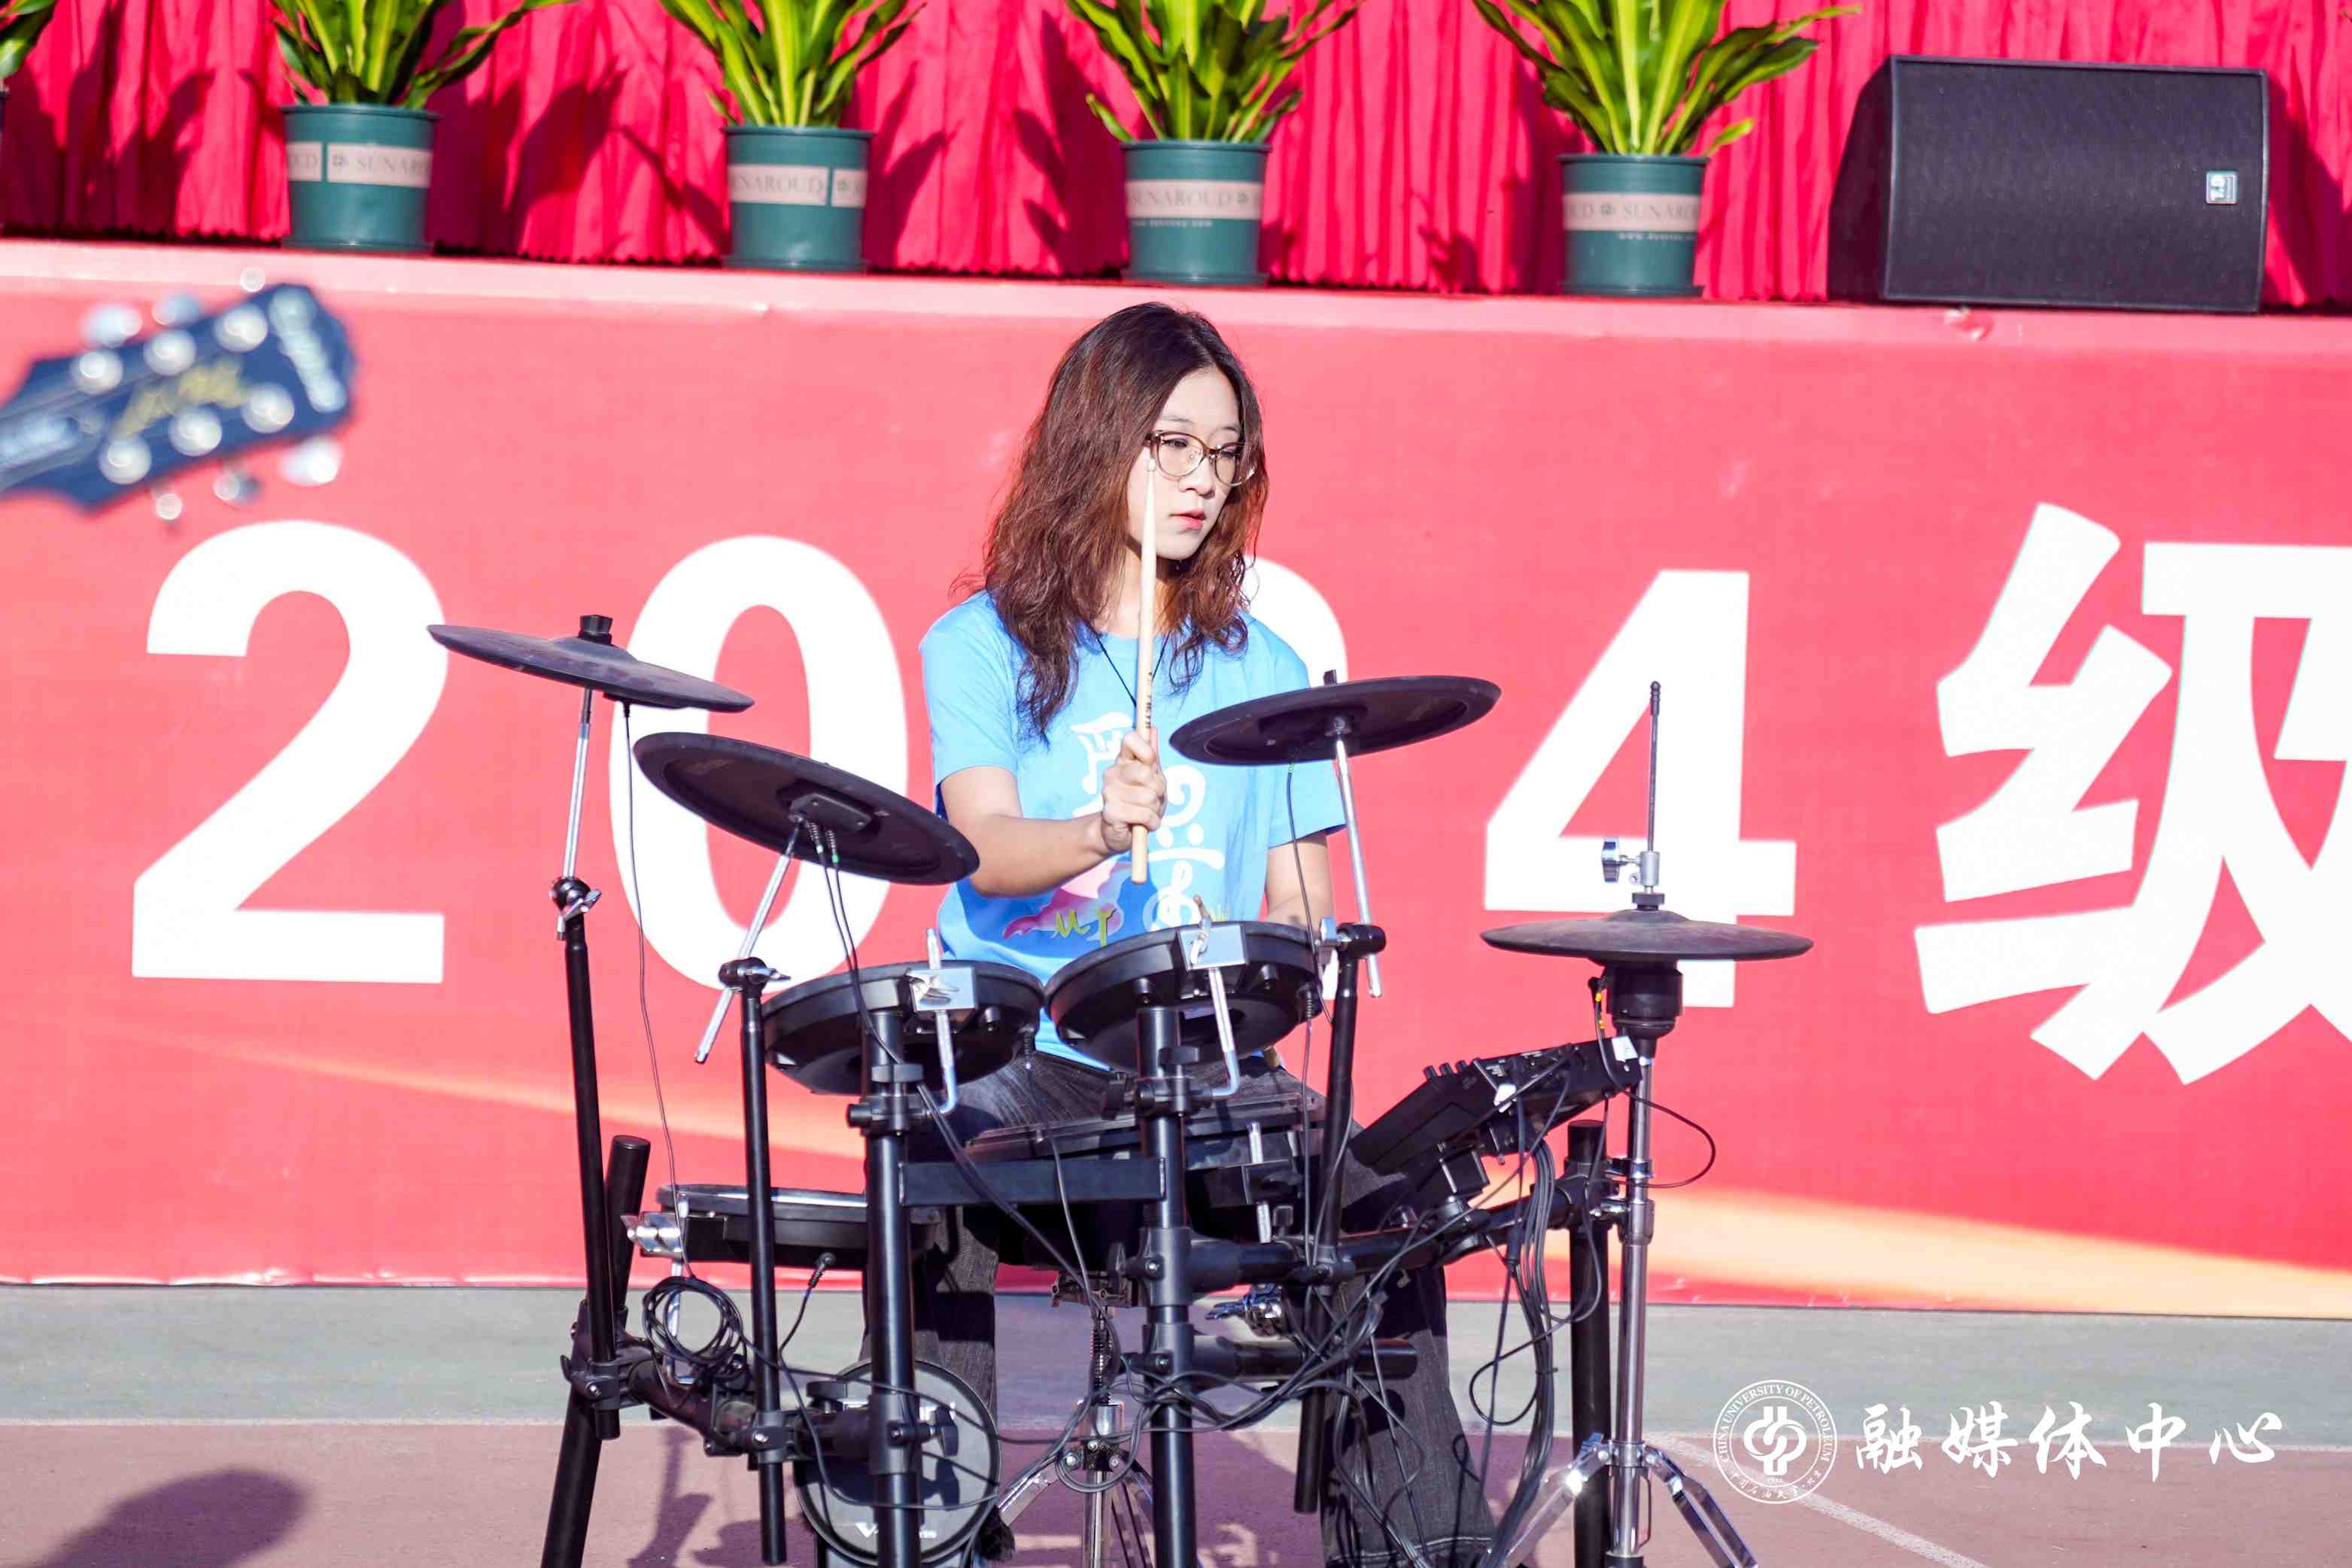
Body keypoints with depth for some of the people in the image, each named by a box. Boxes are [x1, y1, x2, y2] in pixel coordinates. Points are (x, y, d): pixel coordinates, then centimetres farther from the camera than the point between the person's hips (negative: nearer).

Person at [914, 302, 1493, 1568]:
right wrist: (1101, 830, -32)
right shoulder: (982, 645, 4)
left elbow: (1302, 903, 13)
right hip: (1016, 1056, -2)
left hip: (1207, 1066, 3)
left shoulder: (1261, 670, 14)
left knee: (1383, 1212, -19)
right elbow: (987, 846, -12)